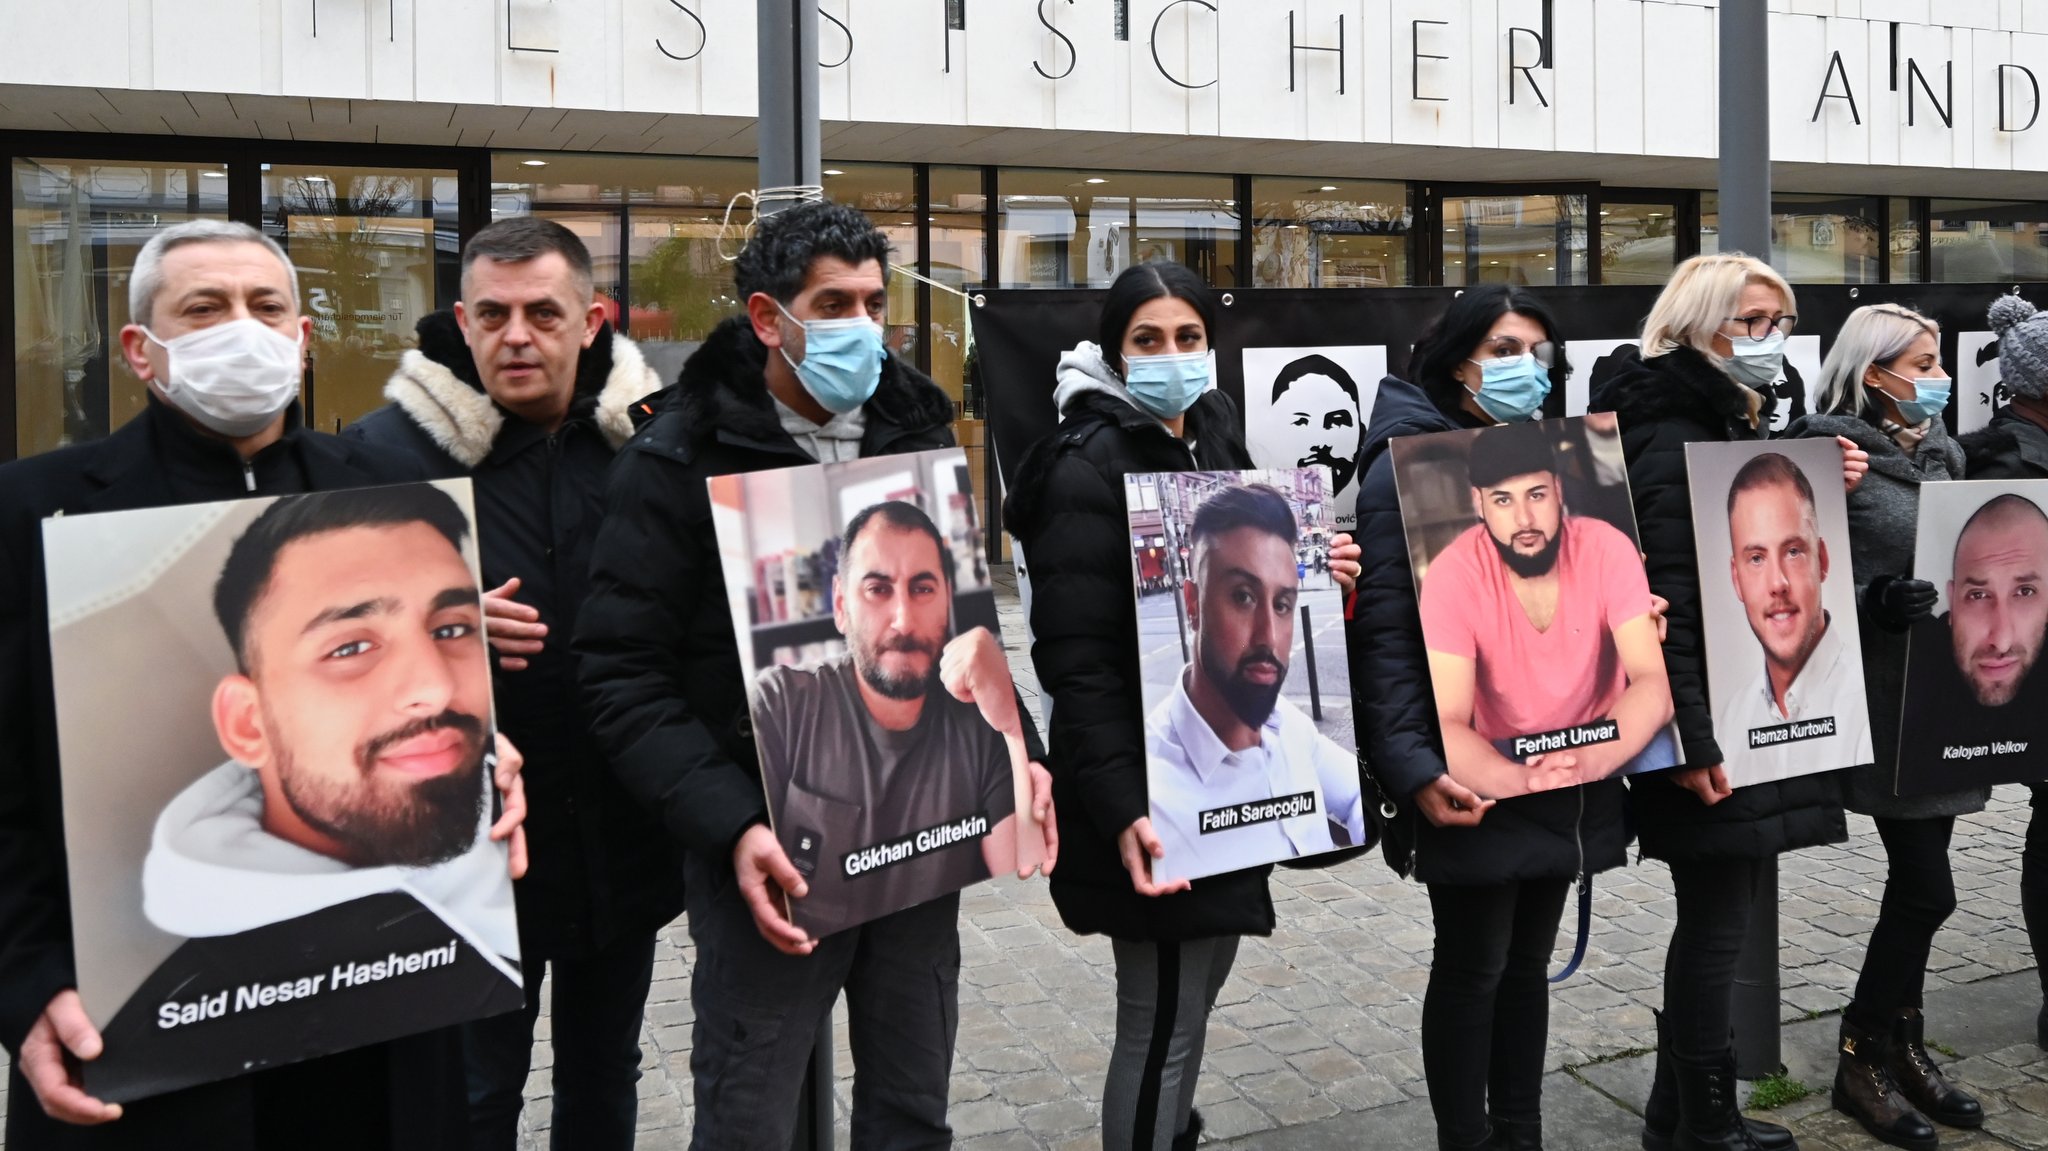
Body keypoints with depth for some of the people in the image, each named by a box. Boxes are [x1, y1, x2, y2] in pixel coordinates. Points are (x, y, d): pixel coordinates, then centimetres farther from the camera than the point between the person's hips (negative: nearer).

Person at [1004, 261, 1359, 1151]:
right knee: (1161, 1019, 1)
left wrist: (1313, 570, -1)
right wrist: (1120, 809, -31)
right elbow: (1077, 657, -23)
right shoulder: (1089, 466, -17)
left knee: (1196, 989, 21)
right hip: (1150, 786, -8)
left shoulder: (1216, 434, 9)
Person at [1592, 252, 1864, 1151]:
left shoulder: (1732, 428, 14)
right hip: (1708, 727, -10)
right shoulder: (1673, 447, -16)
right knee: (1718, 919, 0)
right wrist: (1690, 741, -26)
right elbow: (1664, 607, -23)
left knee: (1719, 915, 16)